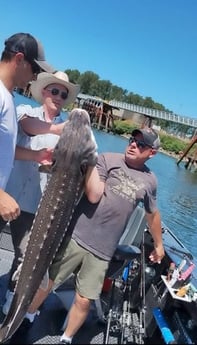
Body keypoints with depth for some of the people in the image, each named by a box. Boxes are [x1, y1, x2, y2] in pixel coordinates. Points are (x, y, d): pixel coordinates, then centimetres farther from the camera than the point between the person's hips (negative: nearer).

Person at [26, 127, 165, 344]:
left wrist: (158, 244, 30)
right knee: (45, 283, 9)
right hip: (76, 236, -1)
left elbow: (152, 214, 20)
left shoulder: (149, 181, 6)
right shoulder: (107, 159, -5)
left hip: (102, 251, 2)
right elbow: (93, 196, -15)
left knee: (84, 301, 7)